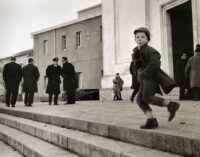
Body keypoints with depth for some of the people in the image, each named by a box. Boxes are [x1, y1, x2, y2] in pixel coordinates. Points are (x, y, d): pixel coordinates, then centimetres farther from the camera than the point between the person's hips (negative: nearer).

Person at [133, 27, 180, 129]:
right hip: (144, 78, 9)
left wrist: (144, 74, -20)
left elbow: (155, 64, -25)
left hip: (151, 76, -9)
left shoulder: (150, 51, -13)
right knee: (140, 99, 0)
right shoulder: (136, 51, 14)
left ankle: (171, 105, -7)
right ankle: (151, 121, 1)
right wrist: (139, 73, 8)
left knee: (147, 97, -18)